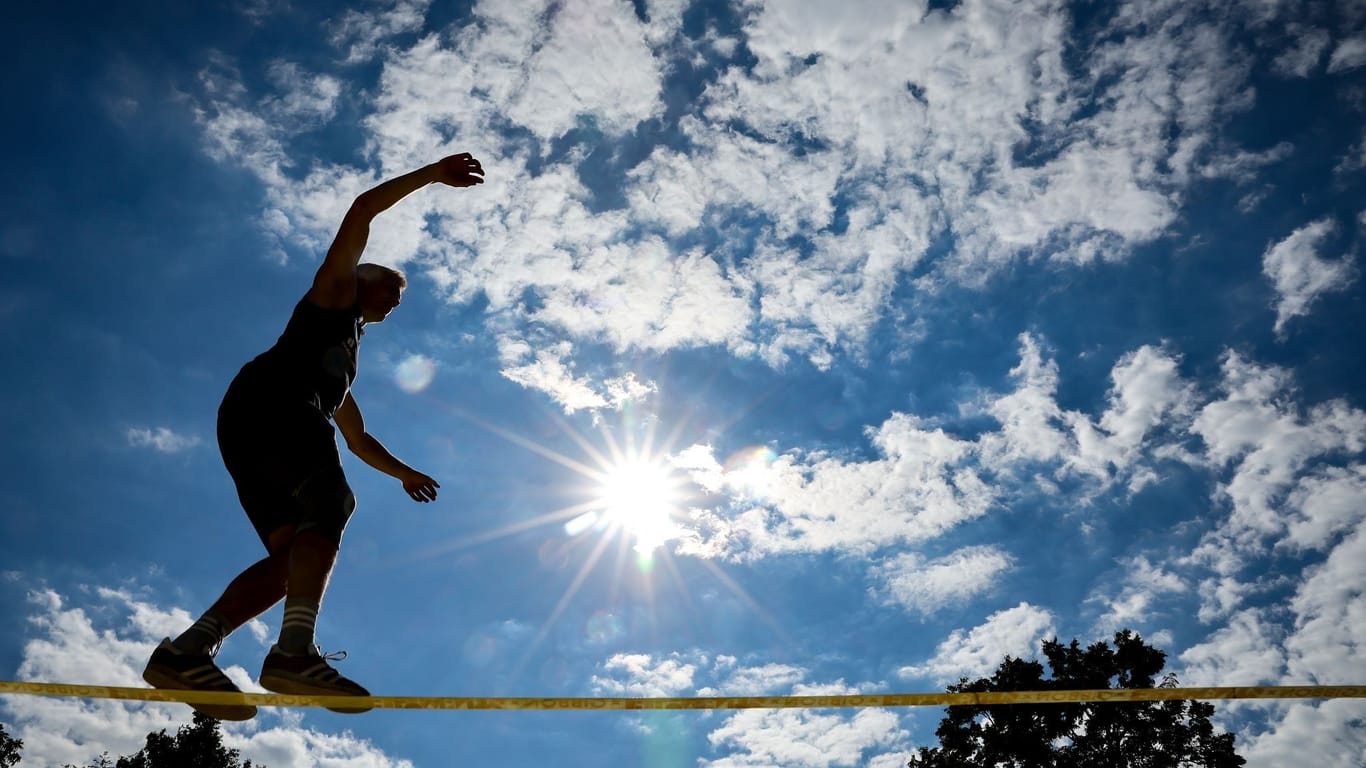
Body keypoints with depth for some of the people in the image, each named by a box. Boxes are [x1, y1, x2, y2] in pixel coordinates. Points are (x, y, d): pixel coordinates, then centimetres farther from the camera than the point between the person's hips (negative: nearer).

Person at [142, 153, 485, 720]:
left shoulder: (347, 361, 41)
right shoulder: (334, 293, 22)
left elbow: (359, 440, 46)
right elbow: (362, 211, 11)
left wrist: (405, 472, 39)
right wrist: (432, 174, 12)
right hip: (269, 401, -8)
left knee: (295, 554, -9)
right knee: (331, 502, -27)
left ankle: (186, 652, -21)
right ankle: (295, 651, -45)